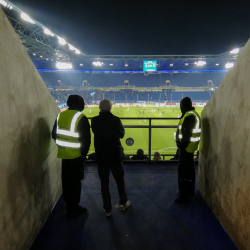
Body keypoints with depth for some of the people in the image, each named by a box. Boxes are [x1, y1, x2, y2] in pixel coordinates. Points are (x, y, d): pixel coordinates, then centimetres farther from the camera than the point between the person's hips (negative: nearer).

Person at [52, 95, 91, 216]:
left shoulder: (60, 116, 3)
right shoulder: (81, 118, -16)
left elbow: (54, 135, 10)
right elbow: (86, 139, -15)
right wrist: (84, 153, -3)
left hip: (64, 155, 6)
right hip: (76, 156, -6)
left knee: (66, 180, 17)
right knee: (75, 181, 6)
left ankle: (68, 205, 32)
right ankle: (73, 208, 16)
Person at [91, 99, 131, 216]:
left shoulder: (94, 121, -11)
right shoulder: (116, 120, -13)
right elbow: (121, 134, 1)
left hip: (101, 156, 1)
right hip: (115, 155, 0)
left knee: (104, 183, 12)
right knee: (120, 180, 18)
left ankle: (107, 209, 21)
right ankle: (123, 203, 34)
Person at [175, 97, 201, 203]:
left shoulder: (189, 116, -19)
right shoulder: (193, 114, 14)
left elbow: (187, 134, -25)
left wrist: (182, 146, -21)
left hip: (186, 147, -11)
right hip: (190, 146, 11)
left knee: (183, 171, -7)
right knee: (189, 169, 20)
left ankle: (184, 196, -3)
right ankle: (190, 190, 33)